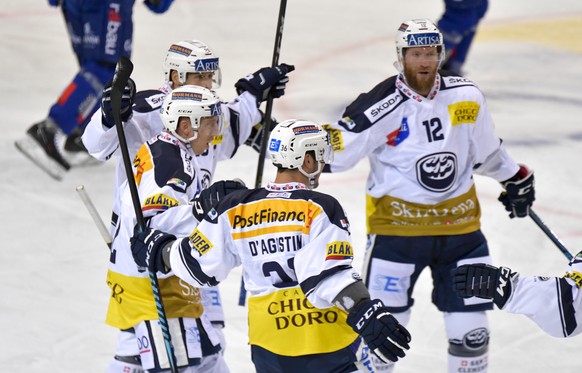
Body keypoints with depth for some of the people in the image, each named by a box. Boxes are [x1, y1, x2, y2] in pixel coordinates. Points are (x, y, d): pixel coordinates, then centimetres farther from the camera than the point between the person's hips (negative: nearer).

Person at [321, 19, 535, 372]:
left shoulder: (466, 96, -1)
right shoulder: (382, 107, -16)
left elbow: (486, 148, 16)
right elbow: (334, 151, -18)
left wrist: (516, 178, 25)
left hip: (459, 222, 4)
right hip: (397, 223, -4)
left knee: (470, 325, 9)